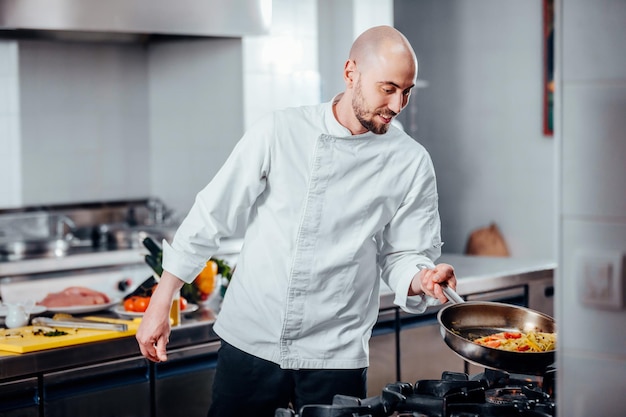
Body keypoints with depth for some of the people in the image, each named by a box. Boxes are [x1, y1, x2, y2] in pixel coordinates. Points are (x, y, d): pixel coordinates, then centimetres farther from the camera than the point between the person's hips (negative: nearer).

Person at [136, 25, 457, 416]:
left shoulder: (411, 163, -3)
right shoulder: (281, 131, -4)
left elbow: (402, 255, 4)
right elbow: (211, 218, 0)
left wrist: (422, 279, -20)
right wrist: (160, 306, 0)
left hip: (335, 355, 0)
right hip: (250, 340, 0)